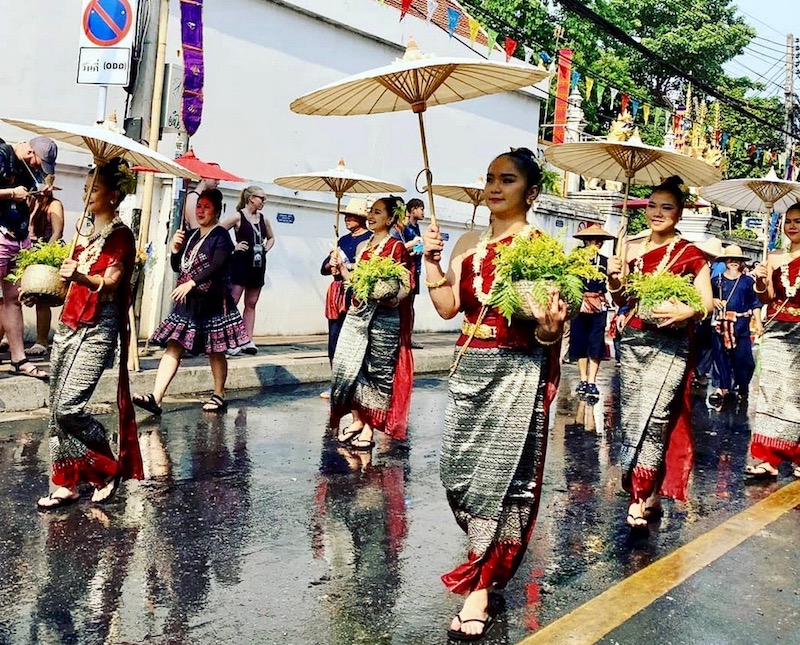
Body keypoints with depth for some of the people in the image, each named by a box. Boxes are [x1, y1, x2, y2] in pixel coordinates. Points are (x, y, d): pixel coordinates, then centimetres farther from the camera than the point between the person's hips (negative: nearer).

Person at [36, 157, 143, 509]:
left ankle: (109, 468, 6)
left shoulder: (120, 235, -7)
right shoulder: (87, 232, 18)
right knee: (56, 408, 5)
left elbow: (110, 282, -21)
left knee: (68, 408, -15)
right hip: (69, 325, 8)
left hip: (97, 329, -8)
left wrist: (80, 277, -37)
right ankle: (65, 484, 14)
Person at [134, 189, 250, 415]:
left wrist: (192, 283, -29)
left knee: (215, 350, 4)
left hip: (212, 301, -6)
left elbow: (217, 266, -19)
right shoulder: (190, 237, 16)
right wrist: (175, 249, -2)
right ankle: (156, 397, -9)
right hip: (188, 301, 6)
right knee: (173, 346, -3)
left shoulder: (220, 236, -5)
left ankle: (219, 396, 17)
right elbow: (177, 267, 18)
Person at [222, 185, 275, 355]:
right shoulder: (238, 216, -7)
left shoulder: (263, 219, 10)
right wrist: (233, 247, -12)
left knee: (251, 304, 8)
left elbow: (271, 237, 26)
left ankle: (248, 341, 10)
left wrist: (266, 249, 9)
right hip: (241, 263, -6)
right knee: (232, 301, -7)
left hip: (258, 265, 6)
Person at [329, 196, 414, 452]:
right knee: (349, 367, 4)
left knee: (377, 370, 0)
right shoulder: (362, 246, 15)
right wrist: (341, 267, 6)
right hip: (357, 313, 6)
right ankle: (357, 420, 19)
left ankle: (370, 427, 8)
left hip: (383, 317, -6)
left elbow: (406, 287, -8)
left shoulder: (396, 247, -4)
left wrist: (391, 297, -26)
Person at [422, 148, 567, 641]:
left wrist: (549, 328, -30)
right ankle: (494, 559, 33)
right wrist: (432, 259, -3)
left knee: (500, 477, -3)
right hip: (468, 368, 6)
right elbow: (448, 307, 6)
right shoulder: (468, 244, 11)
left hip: (517, 373, -6)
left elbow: (553, 320, -8)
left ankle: (480, 589, 5)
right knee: (459, 474, 9)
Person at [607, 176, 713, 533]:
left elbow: (707, 303, -6)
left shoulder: (690, 254, -2)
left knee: (651, 420, -13)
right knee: (631, 419, 5)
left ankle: (639, 499, -5)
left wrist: (686, 311, -26)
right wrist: (614, 281, -8)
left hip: (669, 345, -4)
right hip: (632, 341, 5)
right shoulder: (633, 248, 9)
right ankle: (650, 494, 19)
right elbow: (621, 300, 12)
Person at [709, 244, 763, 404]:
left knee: (742, 356, -2)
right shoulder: (716, 281, 8)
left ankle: (743, 387, 13)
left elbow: (755, 303, 6)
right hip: (721, 323, 1)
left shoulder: (748, 281, 6)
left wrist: (758, 322, -2)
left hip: (741, 324, -1)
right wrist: (713, 301, -5)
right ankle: (724, 387, 13)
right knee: (721, 355, 3)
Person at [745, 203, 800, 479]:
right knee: (771, 389, -2)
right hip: (776, 331, 3)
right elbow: (767, 298, 9)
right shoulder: (775, 257, 12)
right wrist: (760, 282, -10)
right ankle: (766, 457, 0)